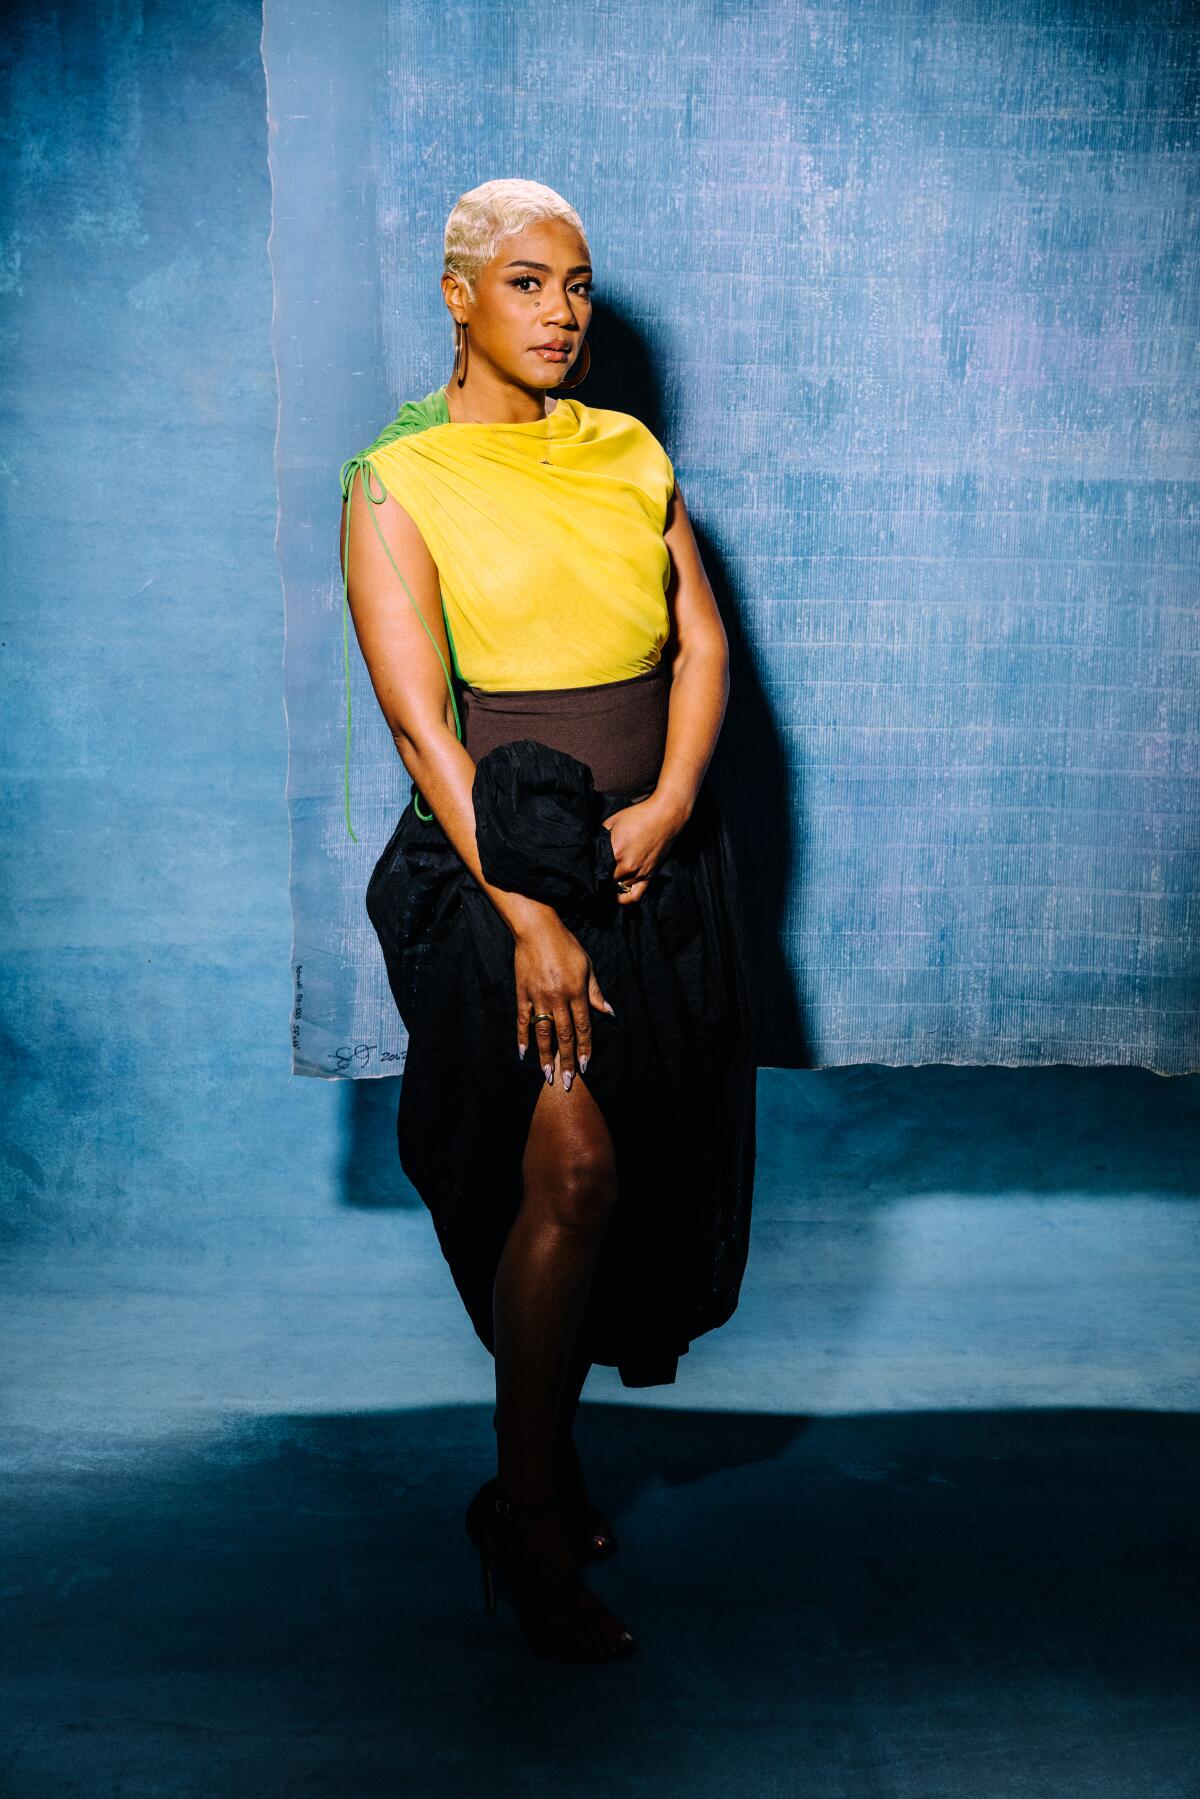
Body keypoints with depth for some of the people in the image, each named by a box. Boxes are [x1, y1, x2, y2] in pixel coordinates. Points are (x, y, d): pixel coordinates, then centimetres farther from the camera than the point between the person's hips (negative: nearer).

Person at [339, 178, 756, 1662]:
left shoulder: (630, 455, 11)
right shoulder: (398, 481, -4)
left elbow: (701, 640, 8)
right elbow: (417, 716, -11)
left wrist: (668, 803, -10)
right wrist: (528, 916, -17)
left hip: (654, 851, 5)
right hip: (499, 852, -5)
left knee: (642, 1155, 8)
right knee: (573, 1164, -15)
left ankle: (546, 1443, 28)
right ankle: (527, 1513, 3)